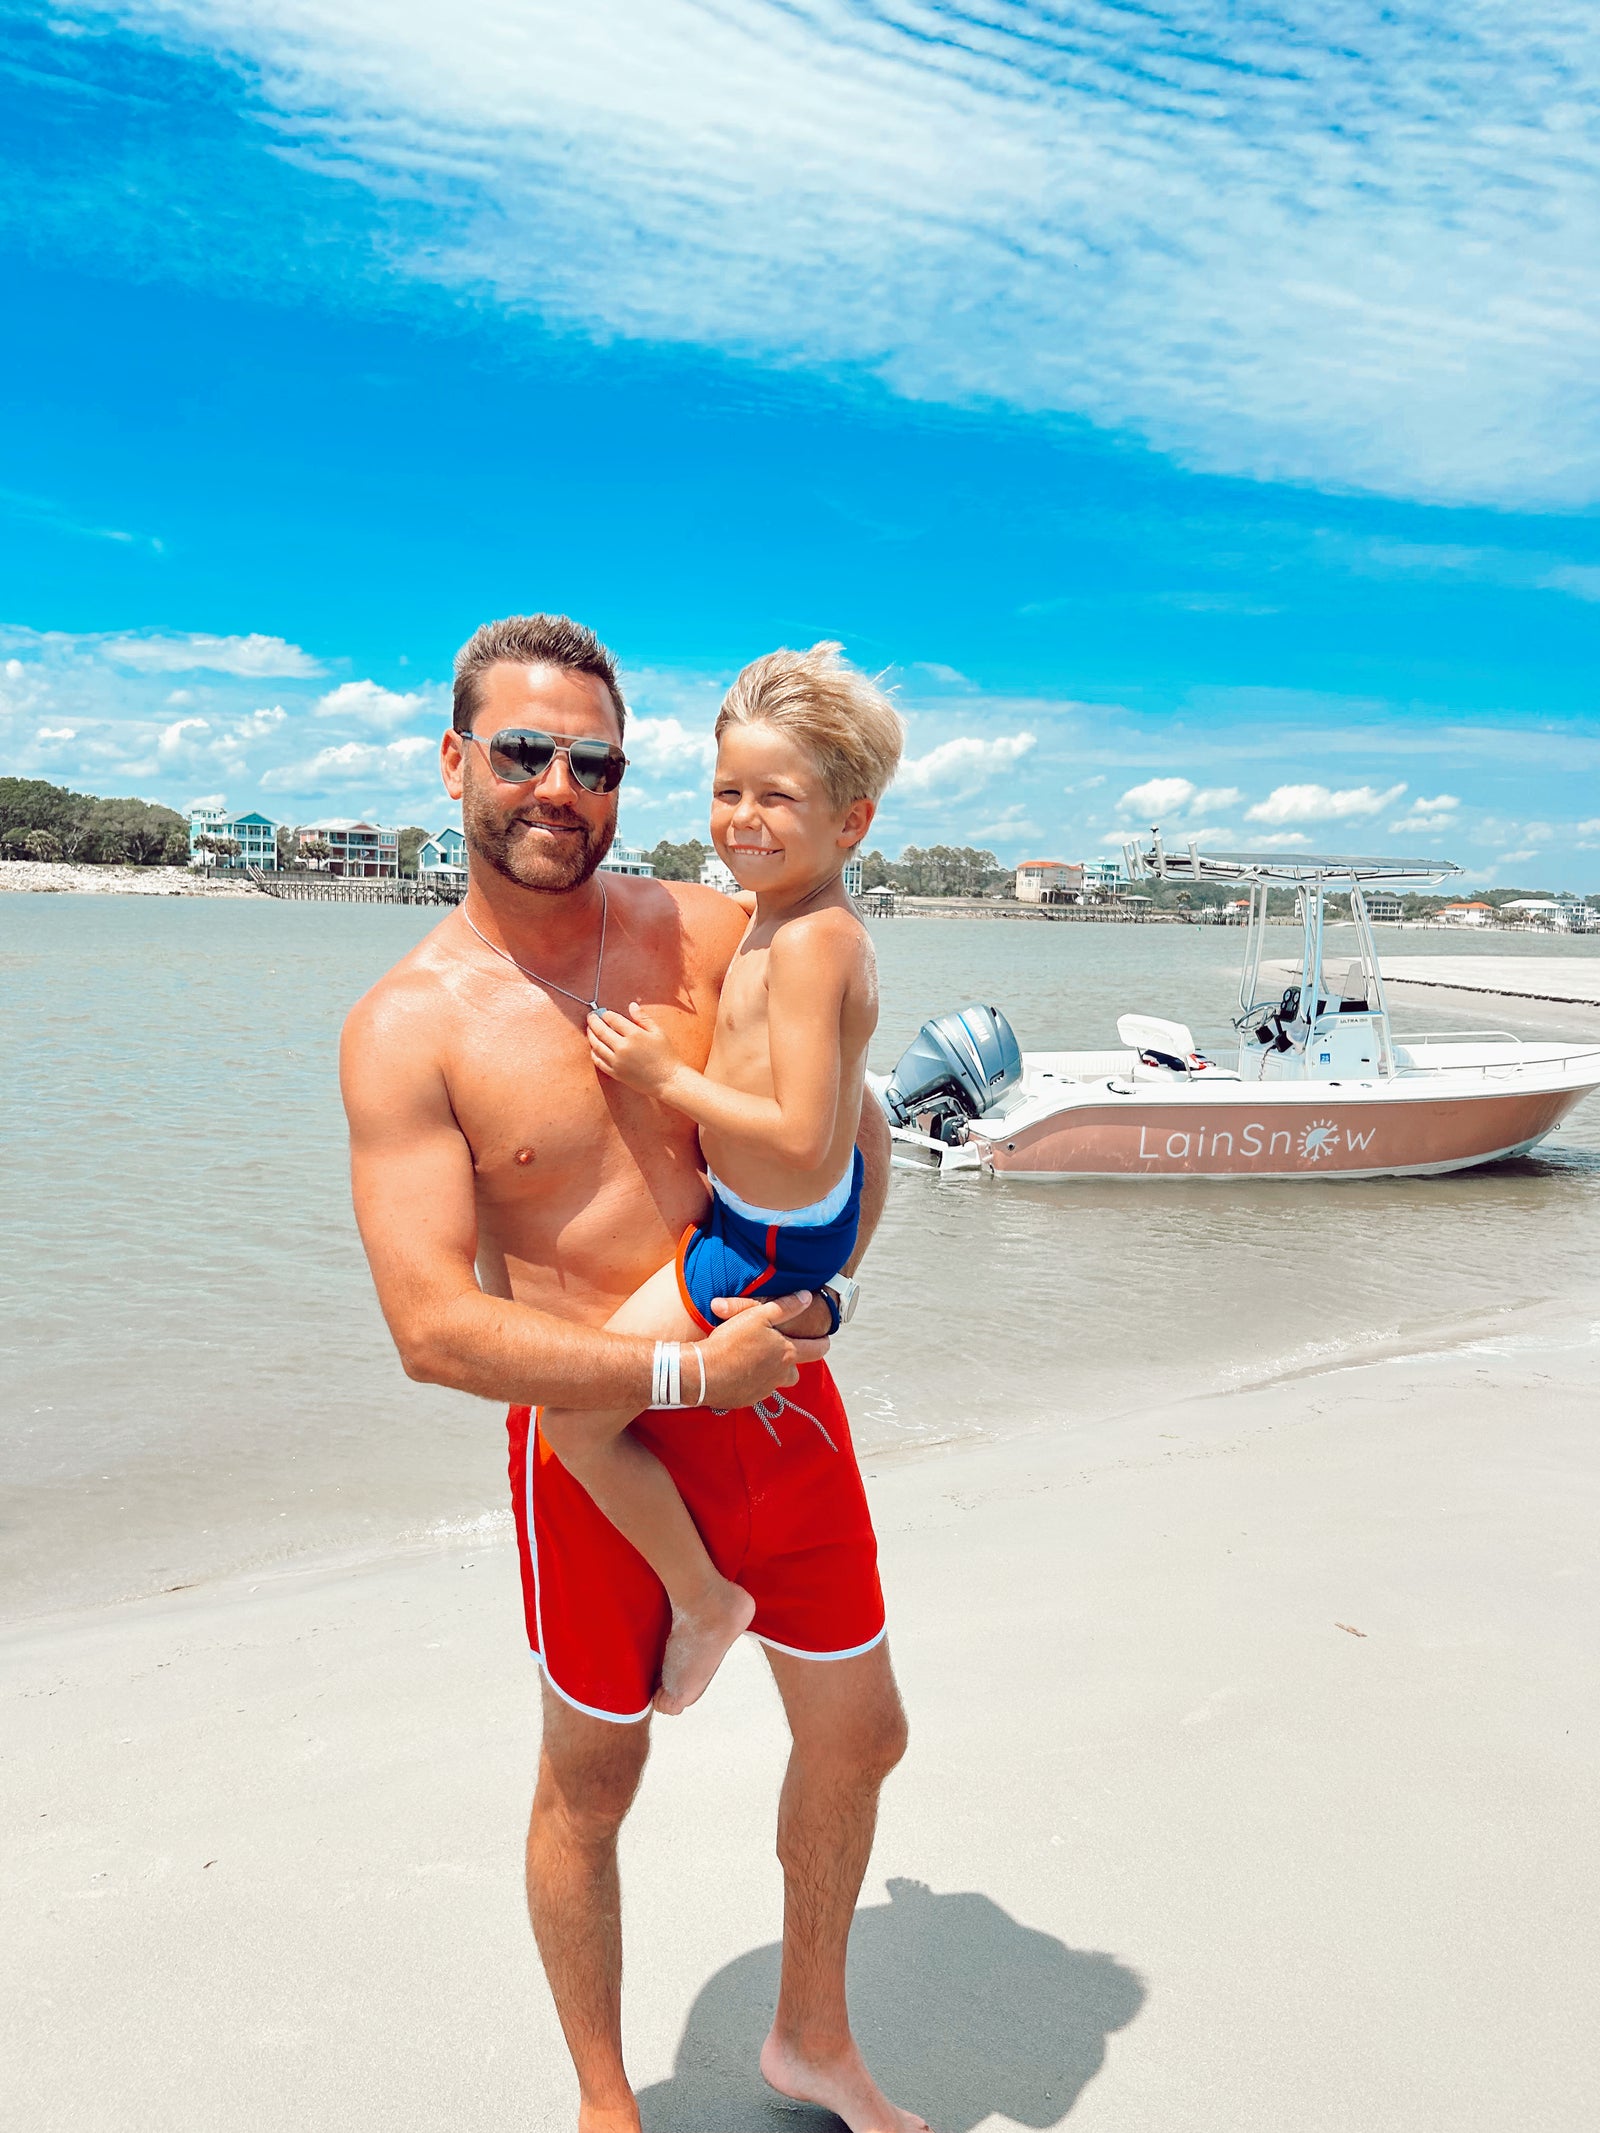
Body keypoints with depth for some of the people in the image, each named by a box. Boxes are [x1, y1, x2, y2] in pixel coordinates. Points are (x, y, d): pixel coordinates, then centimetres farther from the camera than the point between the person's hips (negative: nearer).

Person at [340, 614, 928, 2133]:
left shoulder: (707, 931, -4)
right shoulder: (406, 1027, -13)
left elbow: (852, 1129, 8)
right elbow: (432, 1328, -19)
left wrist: (814, 1292, -7)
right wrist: (687, 1372, -20)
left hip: (777, 1400, 4)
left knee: (858, 1737, 18)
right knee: (590, 1782, 16)